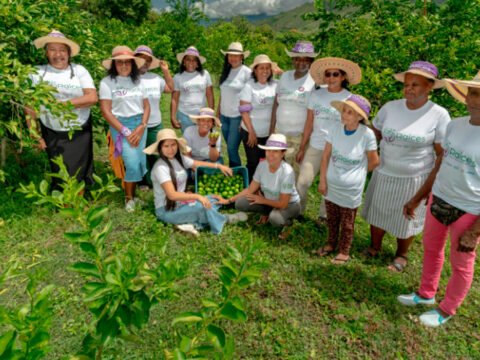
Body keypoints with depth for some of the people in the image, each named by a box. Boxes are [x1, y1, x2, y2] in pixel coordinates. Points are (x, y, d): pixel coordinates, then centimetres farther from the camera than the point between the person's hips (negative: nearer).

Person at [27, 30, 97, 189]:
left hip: (80, 132, 0)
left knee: (79, 174, 8)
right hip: (52, 134, 0)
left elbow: (93, 98, -12)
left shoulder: (79, 70, -3)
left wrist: (64, 103, -18)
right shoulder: (37, 73, -4)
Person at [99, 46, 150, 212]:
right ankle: (129, 198, 7)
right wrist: (125, 131, -12)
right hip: (120, 125, -4)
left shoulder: (137, 81, 9)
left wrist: (141, 127, -7)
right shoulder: (107, 82, -4)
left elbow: (146, 106, 8)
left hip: (139, 124, 4)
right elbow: (105, 111, -8)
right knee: (133, 163, -14)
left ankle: (132, 195, 16)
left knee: (139, 163, -1)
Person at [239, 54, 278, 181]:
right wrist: (251, 132, -13)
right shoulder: (249, 86, -10)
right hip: (251, 132, -3)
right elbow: (244, 111, -12)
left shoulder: (275, 85, -1)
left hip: (270, 133, 3)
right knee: (253, 163, 7)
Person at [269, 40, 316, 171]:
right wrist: (271, 131, 9)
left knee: (298, 171, 3)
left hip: (301, 136, -4)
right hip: (280, 133, 4)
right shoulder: (285, 76, 6)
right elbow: (276, 104, 10)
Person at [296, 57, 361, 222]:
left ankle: (324, 215, 30)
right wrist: (302, 148, 5)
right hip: (315, 147, 2)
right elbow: (309, 123, 4)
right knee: (302, 181, 2)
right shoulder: (316, 94, 1)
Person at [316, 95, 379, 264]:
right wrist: (322, 180, -3)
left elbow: (374, 161, -6)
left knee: (347, 222, 15)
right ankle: (331, 244, 43)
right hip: (331, 184, 3)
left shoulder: (367, 135, -19)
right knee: (331, 218, 20)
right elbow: (326, 156, -3)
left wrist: (356, 174, 5)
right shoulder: (335, 128, -11)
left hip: (351, 187, -3)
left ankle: (344, 252, 34)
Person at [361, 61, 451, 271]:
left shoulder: (439, 115, -12)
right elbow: (374, 135, 9)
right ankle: (375, 247, 41)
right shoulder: (390, 107, -4)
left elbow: (443, 153, -7)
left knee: (406, 218, 13)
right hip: (383, 174, 3)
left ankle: (401, 255, 38)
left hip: (414, 179, -3)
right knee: (377, 213, 16)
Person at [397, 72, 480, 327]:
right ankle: (426, 294, 46)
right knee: (431, 249, 22)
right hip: (438, 200, 6)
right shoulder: (456, 125, -2)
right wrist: (417, 198, 11)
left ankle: (446, 310, 36)